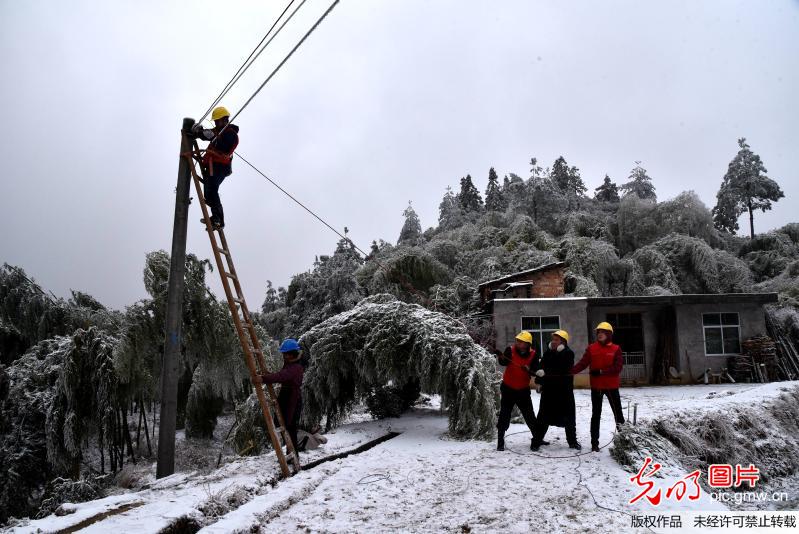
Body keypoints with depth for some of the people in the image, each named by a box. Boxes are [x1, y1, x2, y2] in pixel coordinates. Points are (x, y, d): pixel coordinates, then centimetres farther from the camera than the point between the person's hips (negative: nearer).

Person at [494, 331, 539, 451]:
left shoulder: (532, 354, -6)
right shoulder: (511, 350, -12)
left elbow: (535, 370, -9)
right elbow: (504, 362, -26)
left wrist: (529, 369, -30)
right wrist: (500, 356, -48)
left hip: (523, 390, 2)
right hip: (508, 388, -2)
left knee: (530, 416, 12)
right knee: (504, 416, 0)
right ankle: (500, 442, 8)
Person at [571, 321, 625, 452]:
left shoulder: (616, 349, -4)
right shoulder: (591, 348, 0)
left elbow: (617, 368, -12)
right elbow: (582, 363, -9)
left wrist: (601, 372, -22)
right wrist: (570, 371, -25)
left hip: (612, 386, -1)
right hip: (596, 386, 2)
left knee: (618, 413, 6)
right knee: (596, 415, 8)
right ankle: (594, 443, 15)